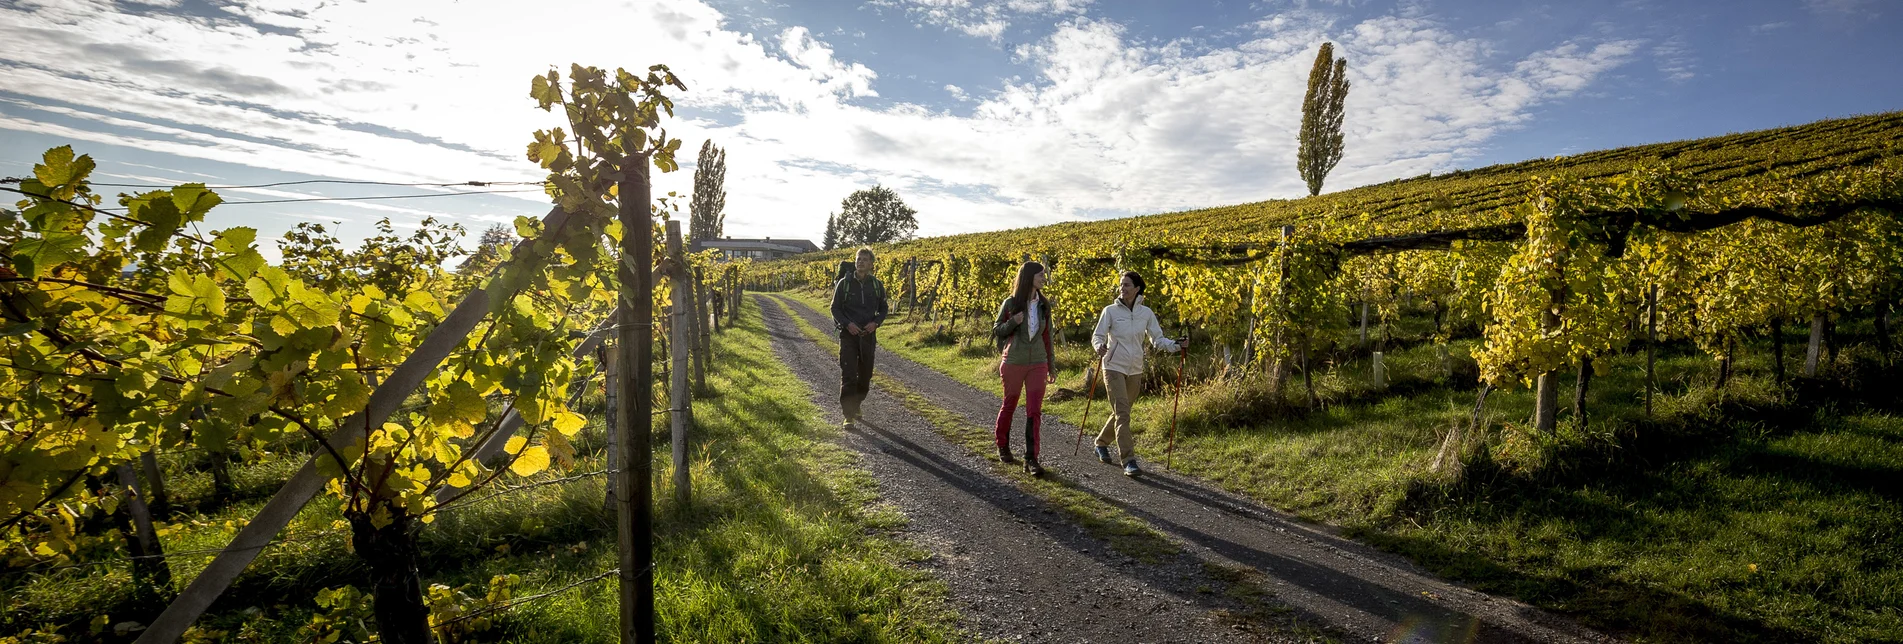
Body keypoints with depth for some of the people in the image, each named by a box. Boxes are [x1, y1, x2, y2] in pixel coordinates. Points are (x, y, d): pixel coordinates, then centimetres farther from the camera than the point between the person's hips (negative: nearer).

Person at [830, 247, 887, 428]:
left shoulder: (877, 285, 1)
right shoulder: (844, 283, -5)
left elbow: (883, 309, 9)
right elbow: (835, 308, -1)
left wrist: (876, 323, -10)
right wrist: (847, 324, -17)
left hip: (868, 335, 3)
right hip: (848, 334, -3)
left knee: (865, 375, 12)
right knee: (848, 375, -9)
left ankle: (856, 406, 34)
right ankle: (848, 415, -6)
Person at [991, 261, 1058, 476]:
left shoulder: (1044, 305, 4)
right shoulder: (1010, 303, -7)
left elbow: (1047, 336, 10)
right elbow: (996, 330, 0)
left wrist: (1051, 365, 13)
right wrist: (1013, 322, -20)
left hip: (1038, 364, 2)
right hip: (1014, 363, -2)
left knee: (1035, 411, -5)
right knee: (1009, 405, 13)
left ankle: (1031, 459, -2)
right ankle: (1003, 447, 34)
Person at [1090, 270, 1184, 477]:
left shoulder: (1146, 313, 3)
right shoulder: (1110, 311, -5)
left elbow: (1158, 339, 5)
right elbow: (1097, 336, -5)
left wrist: (1177, 345, -12)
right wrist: (1099, 347, -27)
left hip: (1135, 370, 4)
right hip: (1114, 368, -4)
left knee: (1121, 412, 16)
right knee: (1122, 413, -12)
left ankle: (1101, 444, 39)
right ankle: (1128, 461, -10)